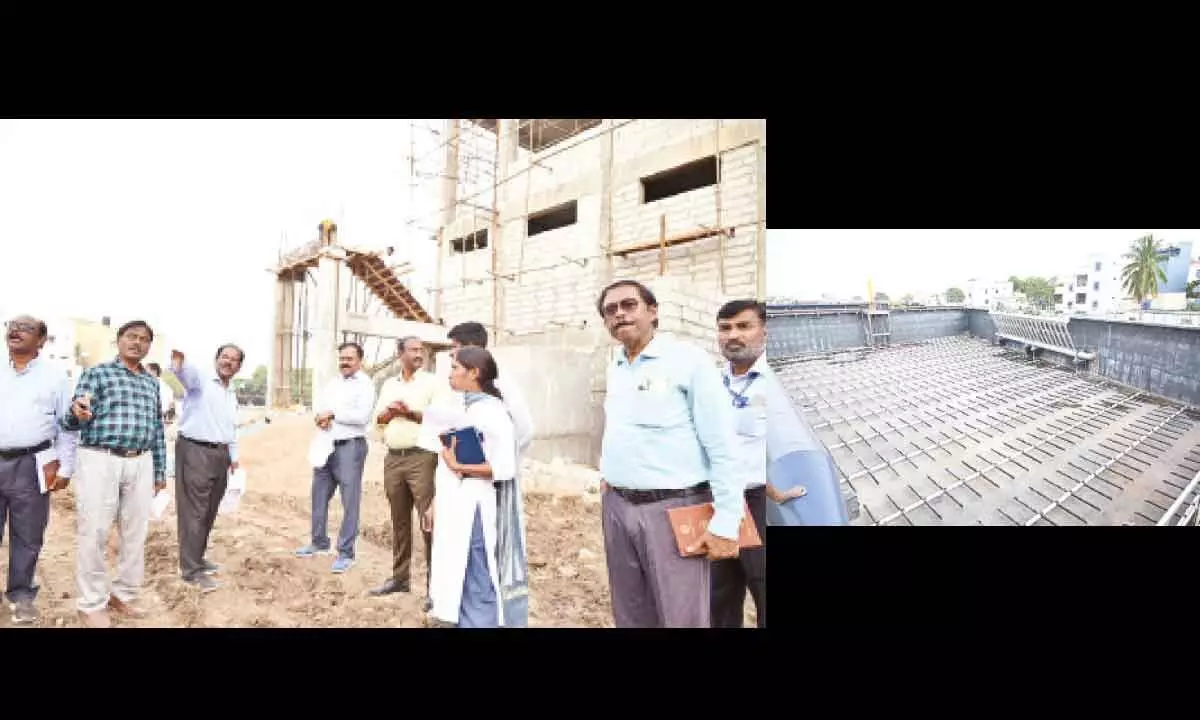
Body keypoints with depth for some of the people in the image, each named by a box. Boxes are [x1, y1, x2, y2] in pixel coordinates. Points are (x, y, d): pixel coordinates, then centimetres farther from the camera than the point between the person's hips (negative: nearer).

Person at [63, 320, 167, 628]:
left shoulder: (152, 382, 15)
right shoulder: (96, 373, 1)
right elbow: (73, 422, -6)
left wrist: (160, 470, 16)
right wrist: (77, 413, -31)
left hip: (141, 464, 5)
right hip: (100, 461, -4)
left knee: (136, 533, 9)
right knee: (94, 534, 1)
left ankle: (124, 595, 24)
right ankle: (92, 604, 14)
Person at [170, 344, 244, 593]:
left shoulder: (233, 395, 18)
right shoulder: (199, 378, -6)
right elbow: (184, 371, -31)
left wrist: (233, 456, 25)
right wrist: (178, 358, -53)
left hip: (220, 454, 8)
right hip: (195, 451, -7)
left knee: (209, 512, 14)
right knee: (194, 512, -4)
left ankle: (197, 558, 28)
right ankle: (191, 569, 3)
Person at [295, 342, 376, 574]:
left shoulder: (365, 384, -6)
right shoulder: (333, 384, 16)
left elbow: (362, 416, -18)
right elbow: (320, 410, 15)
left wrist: (332, 413, -12)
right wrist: (321, 419, -7)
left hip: (350, 446, -8)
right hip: (326, 445, 8)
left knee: (349, 501, -2)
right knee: (319, 496, 16)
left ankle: (346, 553, 5)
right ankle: (319, 543, 32)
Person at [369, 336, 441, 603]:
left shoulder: (431, 381, -3)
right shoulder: (389, 384, 15)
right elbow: (379, 418, 15)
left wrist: (410, 414, -17)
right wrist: (392, 412, -5)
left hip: (421, 457, -6)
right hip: (393, 458, 6)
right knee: (399, 520, 15)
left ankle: (434, 584, -2)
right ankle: (399, 576, 27)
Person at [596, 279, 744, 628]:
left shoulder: (688, 359, -10)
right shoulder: (615, 368, 11)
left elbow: (723, 447, -13)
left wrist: (725, 522, -16)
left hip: (672, 507, -6)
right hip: (616, 505, 7)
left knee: (682, 618, 3)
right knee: (630, 614, 18)